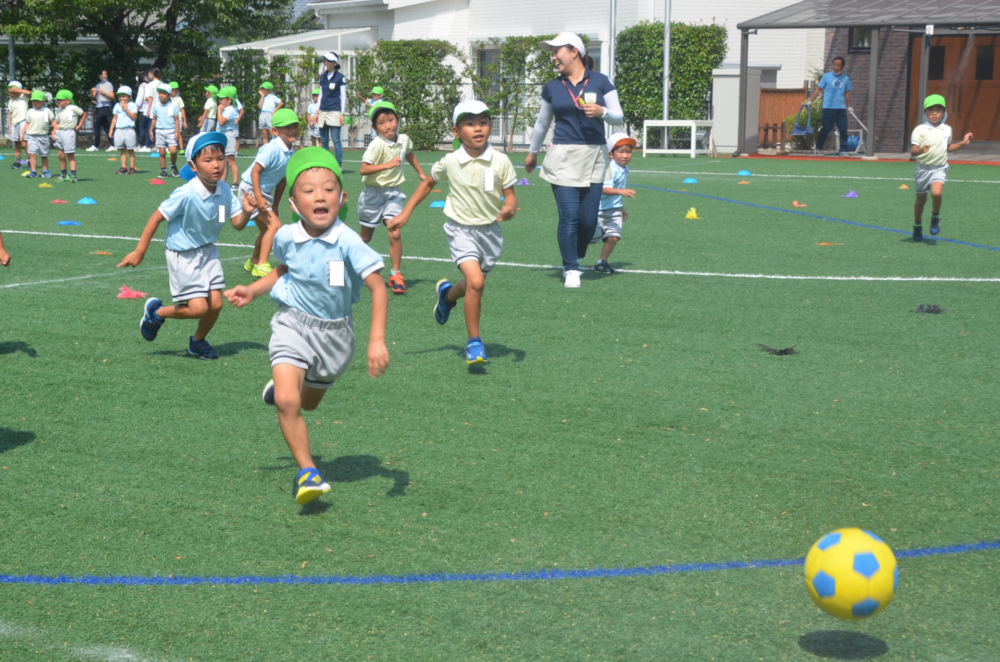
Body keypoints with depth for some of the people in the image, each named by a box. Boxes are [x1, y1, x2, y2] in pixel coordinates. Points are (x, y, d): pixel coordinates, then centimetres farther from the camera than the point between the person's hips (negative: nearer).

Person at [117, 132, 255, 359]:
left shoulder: (225, 191, -8)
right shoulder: (185, 194, -25)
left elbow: (238, 224, -2)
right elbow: (156, 218, -18)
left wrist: (246, 212, -25)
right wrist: (139, 252, -14)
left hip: (208, 251, 6)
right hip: (183, 255, -6)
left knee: (216, 304, 1)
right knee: (198, 307, -13)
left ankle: (198, 342, 29)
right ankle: (156, 312, 15)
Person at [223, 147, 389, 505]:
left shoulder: (347, 242, -24)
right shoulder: (286, 237, -10)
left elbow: (378, 288, -23)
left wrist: (377, 340, -31)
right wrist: (253, 291, 4)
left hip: (334, 333, 0)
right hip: (294, 324, 0)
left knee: (308, 403, 21)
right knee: (287, 403, -19)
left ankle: (283, 385, 56)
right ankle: (307, 472, -5)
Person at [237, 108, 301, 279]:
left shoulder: (290, 153, 2)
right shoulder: (272, 149, -23)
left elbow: (282, 180, 11)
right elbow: (255, 171, -25)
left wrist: (275, 205, 14)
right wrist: (258, 197, -29)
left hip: (265, 193, 9)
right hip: (251, 190, -9)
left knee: (266, 230, 23)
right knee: (275, 225, -21)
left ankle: (253, 262, 43)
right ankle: (261, 266, -20)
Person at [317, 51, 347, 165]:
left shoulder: (340, 77, -2)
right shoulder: (322, 77, 14)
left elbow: (343, 96, -2)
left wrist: (342, 114, -8)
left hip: (334, 112, -6)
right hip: (323, 112, 6)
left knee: (336, 140, -8)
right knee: (323, 141, 6)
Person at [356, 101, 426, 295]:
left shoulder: (404, 140, -3)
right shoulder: (377, 145, -21)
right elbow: (364, 169, -32)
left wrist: (421, 174, 31)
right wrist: (388, 165, -38)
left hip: (393, 193, 3)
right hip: (374, 193, -3)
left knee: (395, 234, -13)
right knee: (365, 237, 10)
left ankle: (395, 274, -1)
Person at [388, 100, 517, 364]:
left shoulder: (500, 161, -10)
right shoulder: (450, 162, -8)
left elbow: (510, 195, -2)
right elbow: (428, 184, 10)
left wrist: (509, 207, -26)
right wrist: (405, 214, 9)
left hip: (489, 230, 3)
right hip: (461, 229, -2)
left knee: (474, 284, 17)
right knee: (475, 282, -21)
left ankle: (447, 294, 53)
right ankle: (474, 342, -8)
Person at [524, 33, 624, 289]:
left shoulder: (600, 82, 2)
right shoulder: (552, 87, 7)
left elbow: (619, 117, 5)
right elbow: (543, 122, 20)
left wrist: (602, 111, -16)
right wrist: (532, 152, 28)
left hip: (594, 157, 0)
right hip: (562, 158, 0)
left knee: (589, 219, 1)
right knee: (569, 216, -9)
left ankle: (576, 258, 26)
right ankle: (570, 269, 3)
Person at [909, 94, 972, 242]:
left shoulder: (947, 130, 5)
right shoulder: (920, 130, -9)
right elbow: (913, 151, -17)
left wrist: (963, 143, 17)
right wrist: (921, 150, -38)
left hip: (939, 168, 1)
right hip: (923, 168, -1)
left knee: (936, 193, -25)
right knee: (921, 199, 9)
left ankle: (935, 217, 1)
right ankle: (917, 227, 30)